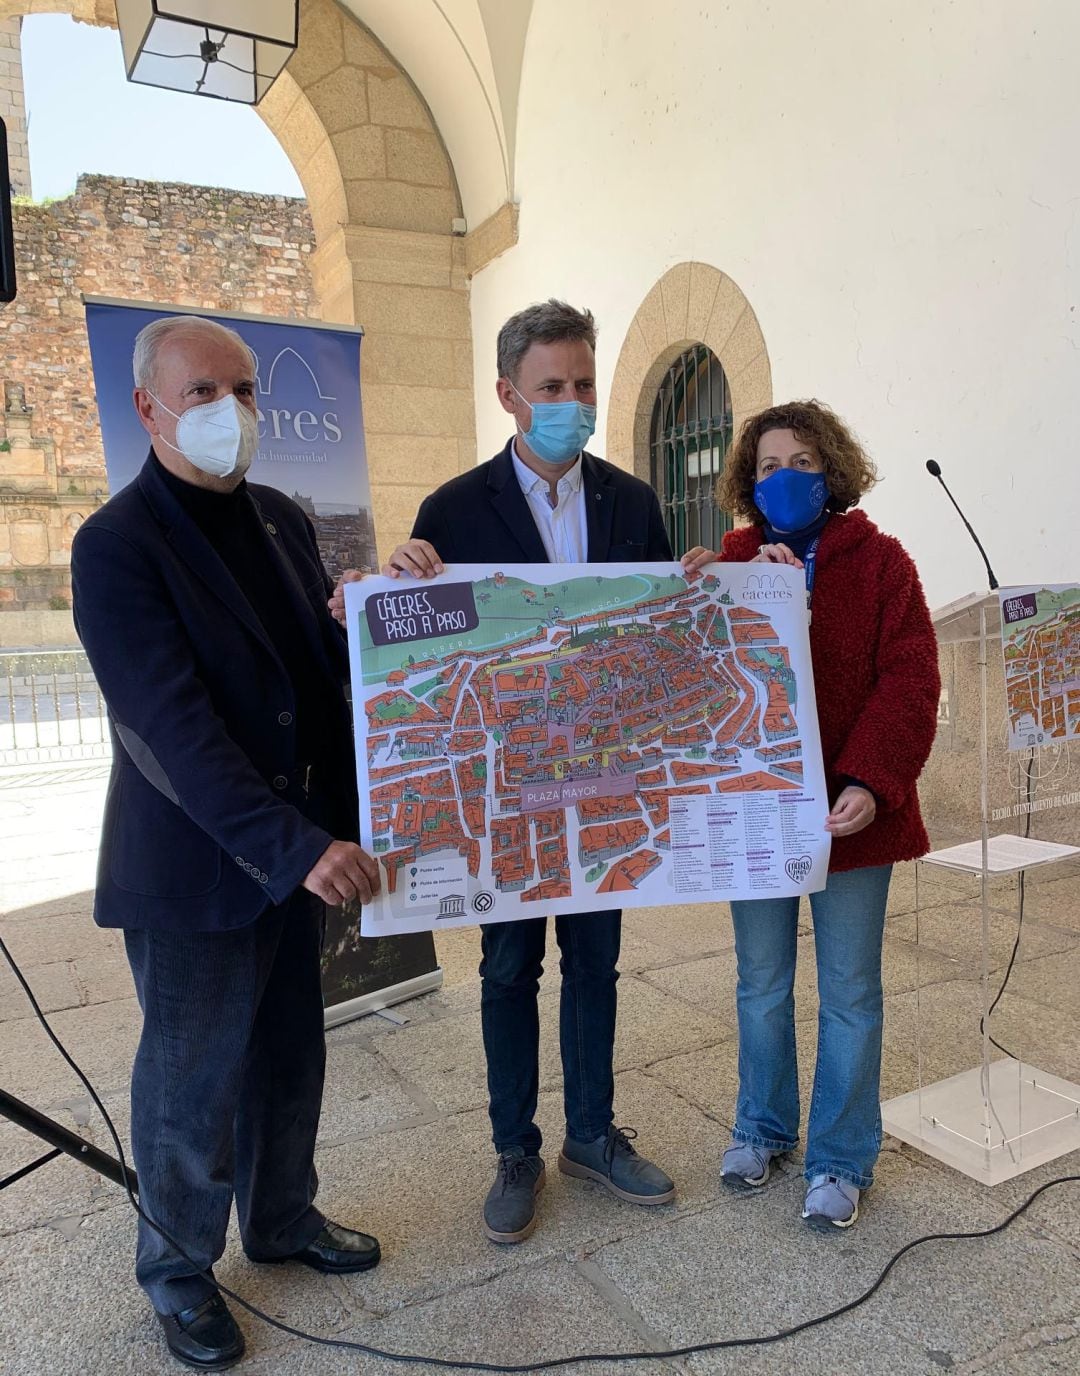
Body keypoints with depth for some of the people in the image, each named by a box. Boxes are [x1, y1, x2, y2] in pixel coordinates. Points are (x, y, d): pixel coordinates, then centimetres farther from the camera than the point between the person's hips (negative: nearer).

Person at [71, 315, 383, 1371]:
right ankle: (178, 1269, 36)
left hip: (300, 841, 7)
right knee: (192, 1078, 11)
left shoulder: (281, 521, 7)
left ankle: (284, 1220, 44)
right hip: (194, 864, -6)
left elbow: (329, 661, 14)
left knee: (288, 1055, 20)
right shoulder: (116, 547, -16)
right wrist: (294, 846, -30)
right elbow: (174, 730, -24)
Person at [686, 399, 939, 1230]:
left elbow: (909, 682, -11)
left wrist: (871, 783, -23)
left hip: (850, 810, -2)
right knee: (762, 985, 17)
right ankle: (763, 1128, 37)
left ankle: (842, 1160, 28)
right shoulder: (731, 565, 4)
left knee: (848, 994, 10)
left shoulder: (878, 561, -4)